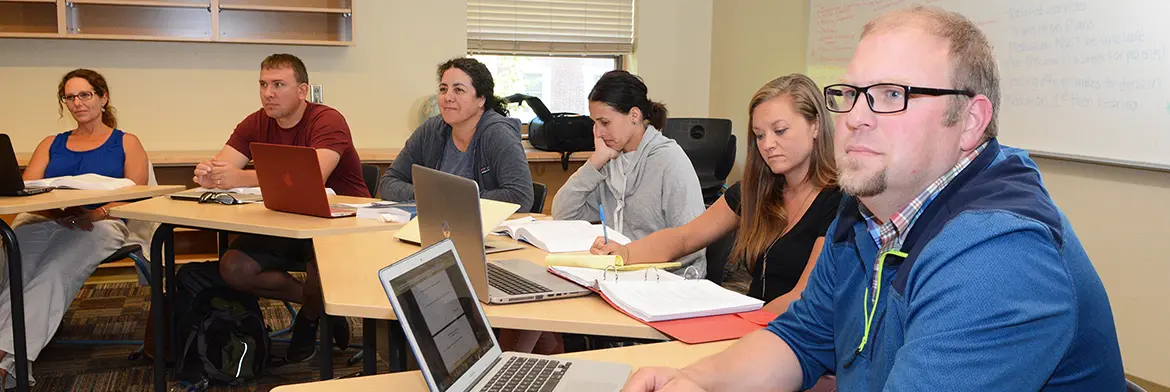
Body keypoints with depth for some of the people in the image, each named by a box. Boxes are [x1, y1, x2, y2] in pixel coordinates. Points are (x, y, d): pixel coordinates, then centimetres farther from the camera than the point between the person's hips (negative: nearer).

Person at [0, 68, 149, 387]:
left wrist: (97, 213, -16)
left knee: (55, 271, -34)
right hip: (43, 221, 3)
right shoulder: (51, 145, 29)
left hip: (100, 225, -3)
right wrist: (58, 213, -11)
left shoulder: (126, 143, 19)